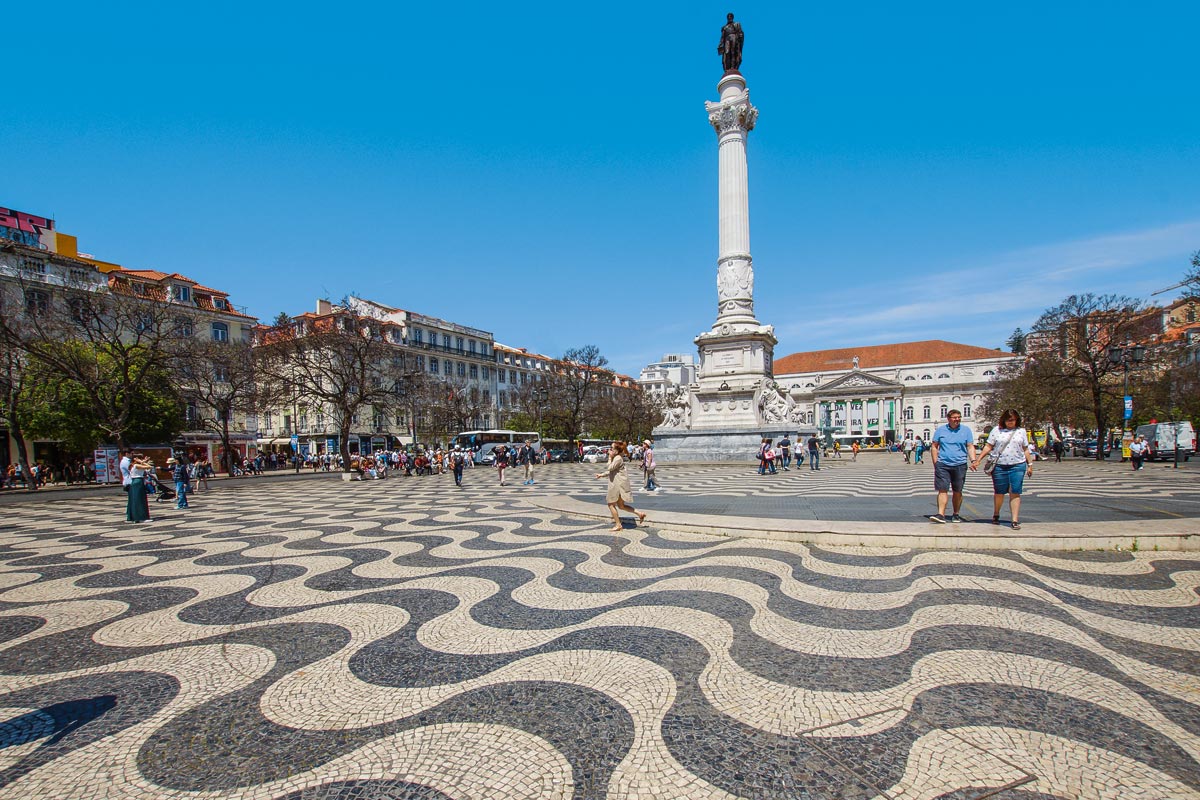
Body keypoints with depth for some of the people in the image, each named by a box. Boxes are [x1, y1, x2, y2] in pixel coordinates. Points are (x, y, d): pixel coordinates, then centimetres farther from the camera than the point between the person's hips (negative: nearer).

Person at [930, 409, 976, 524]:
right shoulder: (940, 430, 5)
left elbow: (970, 447, 5)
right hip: (942, 465, -1)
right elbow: (934, 446, 8)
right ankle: (941, 514, -13)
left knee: (958, 491, 9)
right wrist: (935, 463, 1)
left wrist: (973, 461, -9)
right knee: (942, 490, -9)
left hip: (960, 465, 1)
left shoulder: (966, 430, 7)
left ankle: (956, 514, 22)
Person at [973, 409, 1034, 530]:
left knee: (1015, 493, -4)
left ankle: (1015, 521, -3)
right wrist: (978, 460, -3)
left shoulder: (1021, 431, 9)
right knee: (999, 492, 9)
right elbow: (988, 446, 3)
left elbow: (1026, 449, 14)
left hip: (1017, 466, 0)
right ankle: (996, 515, 29)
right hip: (999, 466, 0)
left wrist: (1030, 464, 10)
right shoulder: (996, 430, 4)